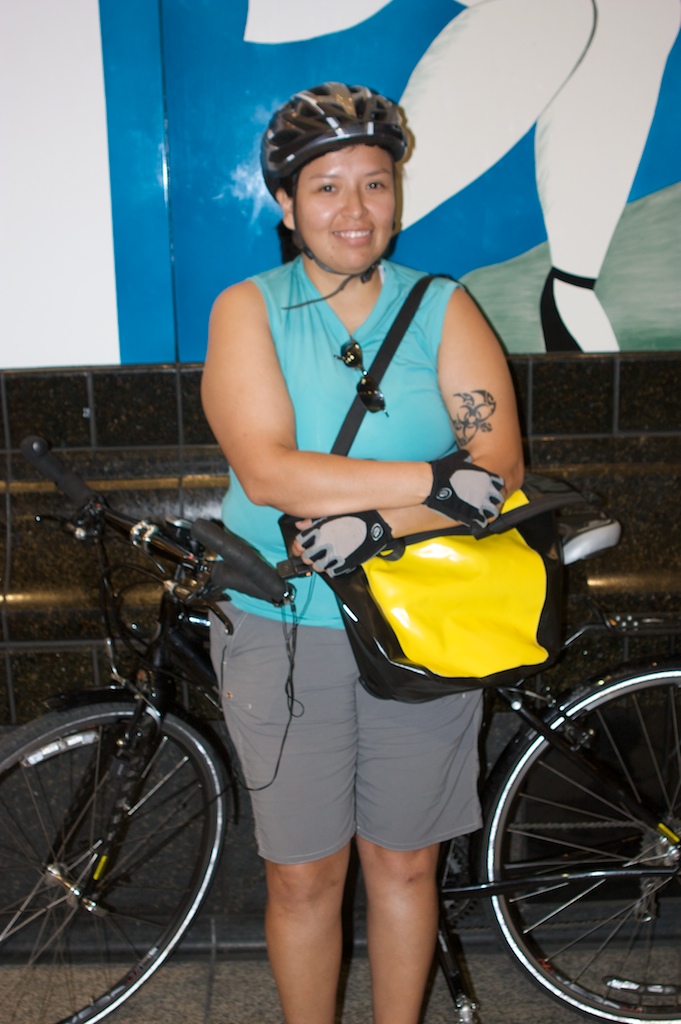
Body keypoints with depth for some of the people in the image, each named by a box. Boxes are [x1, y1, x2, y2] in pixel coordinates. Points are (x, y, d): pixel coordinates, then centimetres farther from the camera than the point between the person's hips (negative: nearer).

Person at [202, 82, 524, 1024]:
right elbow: (268, 471, -18)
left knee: (404, 864, 15)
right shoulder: (248, 309, -3)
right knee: (304, 877, 10)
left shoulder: (444, 309, 1)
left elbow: (500, 471, -9)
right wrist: (433, 479, -21)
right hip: (283, 633, -1)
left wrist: (377, 525, -23)